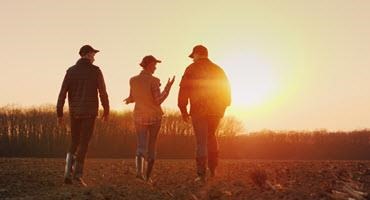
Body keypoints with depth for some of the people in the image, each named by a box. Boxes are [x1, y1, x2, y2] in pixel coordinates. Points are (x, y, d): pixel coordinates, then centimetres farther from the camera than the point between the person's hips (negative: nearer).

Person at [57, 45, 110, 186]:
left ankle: (68, 172, -2)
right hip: (89, 112, -3)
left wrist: (59, 114, 1)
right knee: (84, 143, 1)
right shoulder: (95, 71, -4)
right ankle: (77, 173, -8)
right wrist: (106, 111, 7)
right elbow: (103, 92, -4)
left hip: (74, 112, 3)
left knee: (74, 142, 14)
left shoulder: (71, 71, 3)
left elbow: (62, 93, -2)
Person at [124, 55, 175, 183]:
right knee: (151, 146, 12)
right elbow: (158, 101, -16)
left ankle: (139, 170, -23)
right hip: (154, 116, -2)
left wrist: (129, 100, 32)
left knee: (141, 146, 4)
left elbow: (132, 98, 9)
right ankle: (148, 176, 14)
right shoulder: (153, 81, -14)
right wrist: (168, 87, -7)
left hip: (139, 116, 3)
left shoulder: (133, 80, -1)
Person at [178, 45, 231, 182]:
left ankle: (202, 174, -7)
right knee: (211, 136, 22)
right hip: (215, 110, 4)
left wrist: (183, 110, -1)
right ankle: (213, 168, 18)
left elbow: (183, 90, -7)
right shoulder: (218, 70, 12)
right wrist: (222, 107, 17)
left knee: (201, 141, -2)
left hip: (199, 110, -4)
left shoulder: (192, 69, -1)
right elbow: (226, 90, 11)